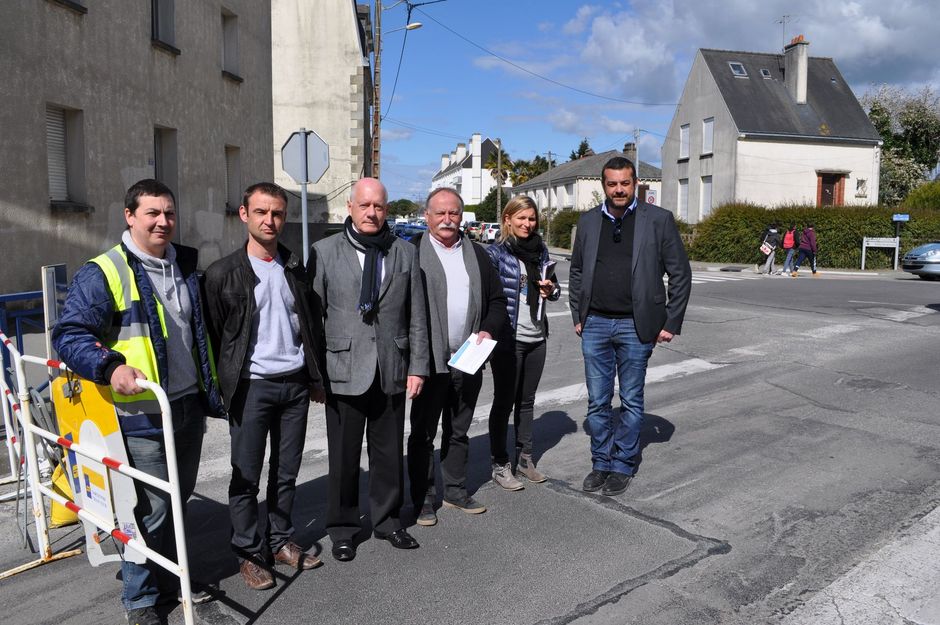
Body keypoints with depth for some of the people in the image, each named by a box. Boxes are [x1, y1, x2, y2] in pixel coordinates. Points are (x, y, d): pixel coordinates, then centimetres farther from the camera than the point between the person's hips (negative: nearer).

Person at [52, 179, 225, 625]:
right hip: (143, 414, -6)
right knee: (152, 509, 0)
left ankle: (169, 580, 37)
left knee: (179, 499, 18)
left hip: (189, 406, 7)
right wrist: (110, 367, -32)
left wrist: (211, 392, 18)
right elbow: (69, 335, -15)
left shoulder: (186, 267, 10)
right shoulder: (103, 273, -11)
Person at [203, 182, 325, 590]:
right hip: (251, 387, -4)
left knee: (286, 471, 12)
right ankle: (249, 553, 18)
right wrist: (220, 389, -4)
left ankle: (281, 541, 27)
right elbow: (212, 336, -1)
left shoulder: (296, 269, 9)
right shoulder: (223, 273, -4)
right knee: (246, 476, 4)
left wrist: (316, 379, 12)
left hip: (295, 383, 4)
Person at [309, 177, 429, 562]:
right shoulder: (325, 252, 0)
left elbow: (417, 317, 7)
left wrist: (417, 367, 3)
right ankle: (342, 528, 26)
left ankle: (387, 520, 31)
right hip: (344, 371, -2)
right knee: (343, 456, 9)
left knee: (389, 452, 12)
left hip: (392, 372, 2)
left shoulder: (405, 253, 7)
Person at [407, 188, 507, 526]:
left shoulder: (476, 254, 12)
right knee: (423, 432, 6)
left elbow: (497, 299, 16)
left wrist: (489, 330, -2)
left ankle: (455, 490, 31)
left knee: (459, 431, 17)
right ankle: (423, 499, 19)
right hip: (429, 360, -5)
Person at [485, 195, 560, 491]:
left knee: (527, 400, 16)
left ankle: (525, 458, 28)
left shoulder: (540, 250, 10)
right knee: (504, 402, 3)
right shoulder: (496, 252, -7)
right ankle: (500, 464, 14)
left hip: (536, 337, 6)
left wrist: (551, 290, -2)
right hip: (508, 338, -6)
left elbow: (554, 287, 20)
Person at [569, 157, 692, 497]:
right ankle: (601, 463, 24)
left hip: (635, 326, -3)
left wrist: (671, 324, -4)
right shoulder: (588, 221, 6)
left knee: (631, 401, 8)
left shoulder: (658, 220, -3)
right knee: (597, 401, 9)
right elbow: (577, 272, 14)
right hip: (594, 325, 3)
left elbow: (681, 274, -1)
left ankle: (623, 466, 22)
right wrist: (578, 316, 9)